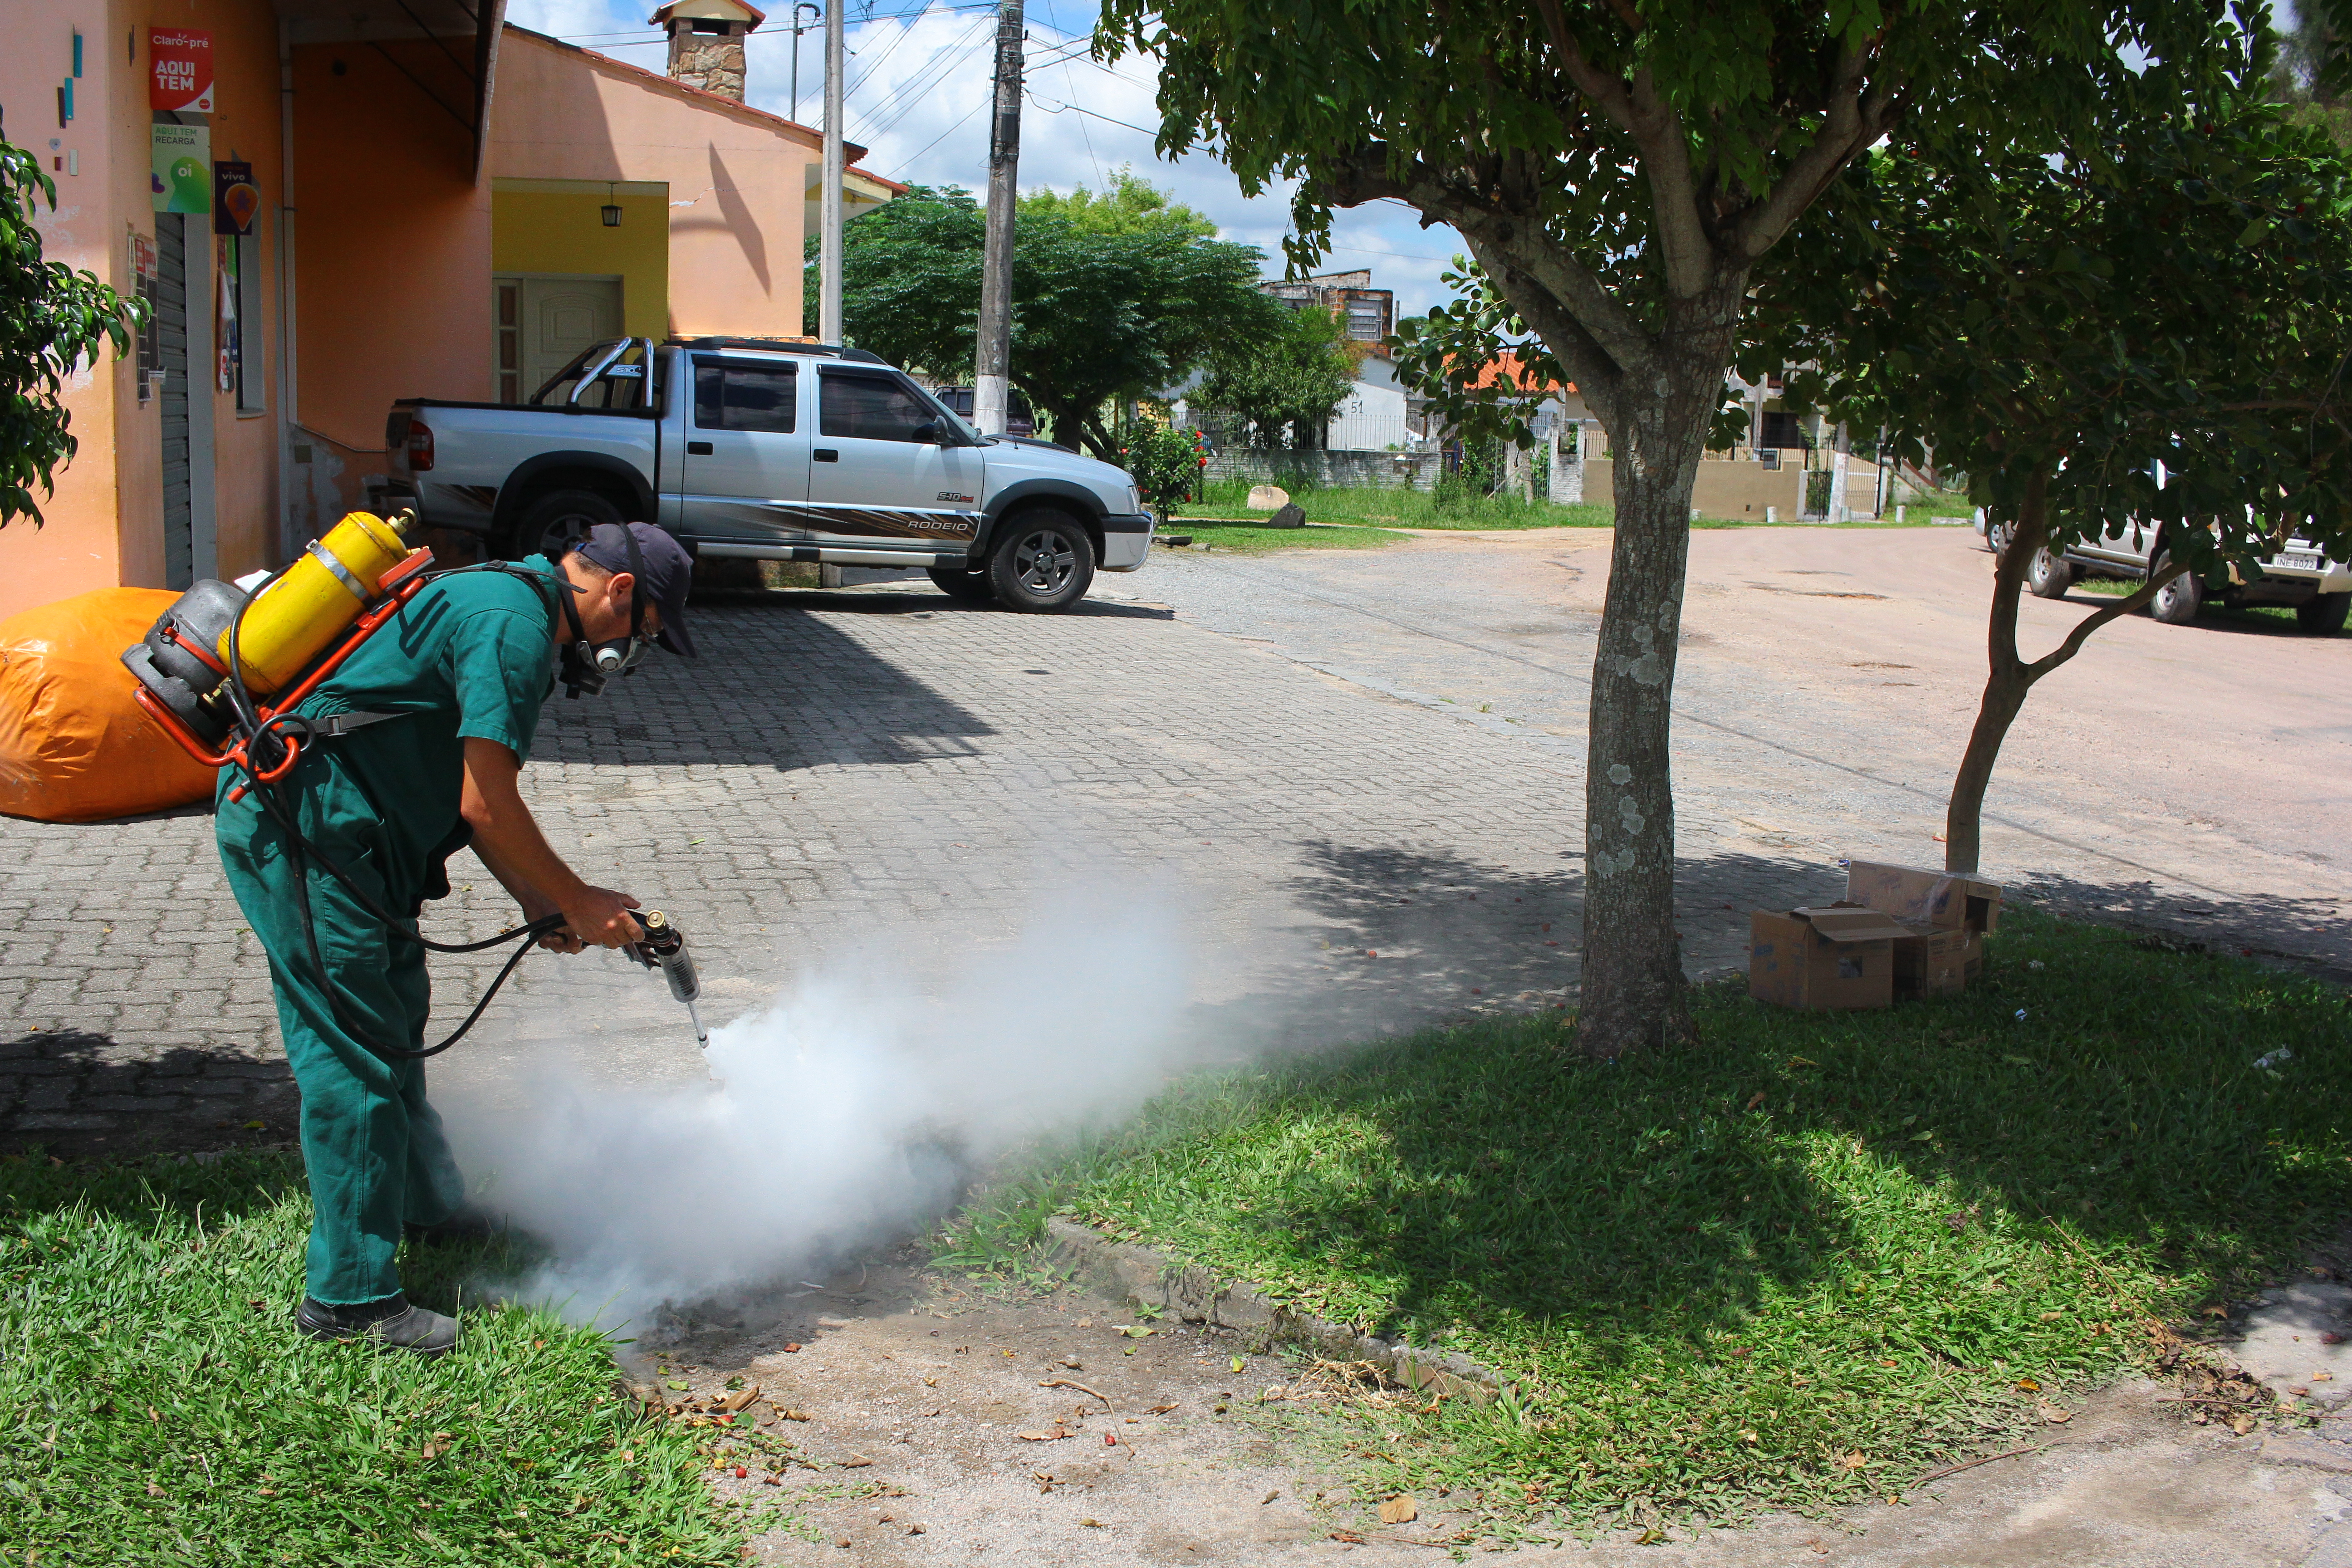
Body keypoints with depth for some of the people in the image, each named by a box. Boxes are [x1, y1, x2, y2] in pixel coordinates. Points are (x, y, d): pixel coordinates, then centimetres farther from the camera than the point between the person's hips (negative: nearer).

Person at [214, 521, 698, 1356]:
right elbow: (487, 808, -20)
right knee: (355, 1051, -6)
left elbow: (466, 795, 18)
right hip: (298, 824, -11)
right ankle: (350, 1293, 2)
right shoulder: (514, 622, -17)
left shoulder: (500, 603, 16)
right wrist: (576, 901, -8)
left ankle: (421, 1203, 40)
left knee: (394, 1014, 21)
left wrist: (541, 902, 10)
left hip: (325, 826, 11)